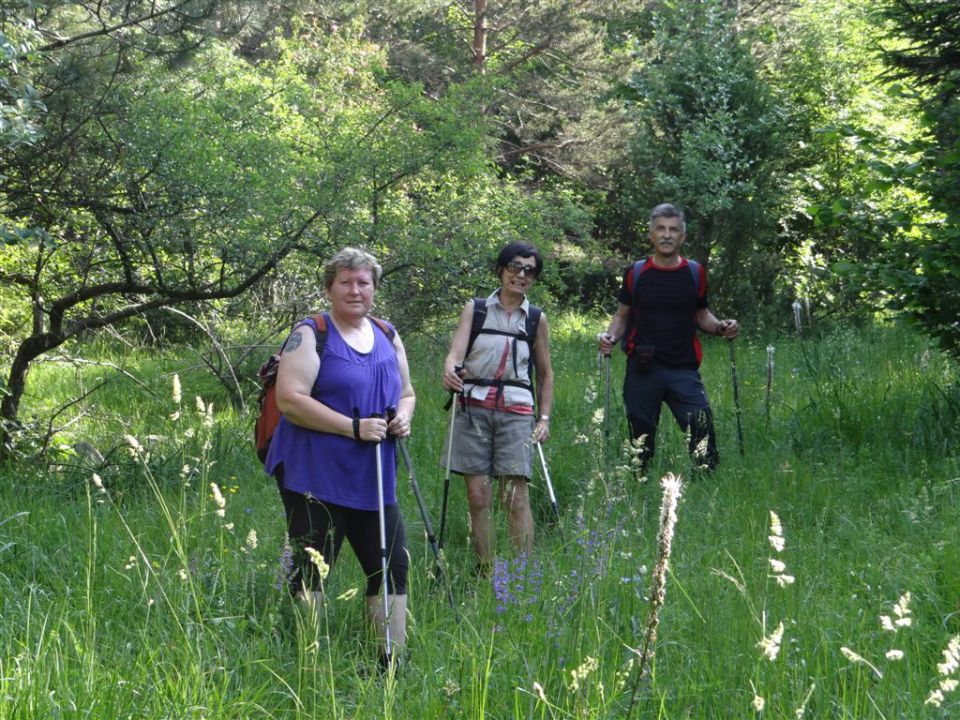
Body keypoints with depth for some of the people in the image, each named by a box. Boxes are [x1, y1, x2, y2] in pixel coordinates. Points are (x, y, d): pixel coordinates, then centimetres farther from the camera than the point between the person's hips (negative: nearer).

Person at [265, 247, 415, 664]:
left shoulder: (387, 337, 15)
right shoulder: (310, 335, -6)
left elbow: (406, 393, 26)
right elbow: (289, 399, -16)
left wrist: (404, 417, 1)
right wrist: (354, 428, -19)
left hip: (374, 481, 7)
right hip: (316, 477, -6)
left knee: (393, 567, 6)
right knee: (311, 571, -3)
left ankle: (393, 658, 14)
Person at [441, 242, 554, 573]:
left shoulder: (536, 319, 12)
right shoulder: (475, 309, 8)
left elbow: (545, 372, 19)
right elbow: (456, 351, -5)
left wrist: (544, 418, 10)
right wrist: (450, 370, -28)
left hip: (516, 411, 0)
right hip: (473, 407, 0)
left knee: (516, 496, -10)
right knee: (478, 496, -3)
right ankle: (485, 573, 3)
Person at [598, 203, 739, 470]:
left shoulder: (695, 273, 7)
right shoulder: (636, 274, 4)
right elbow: (622, 315, 13)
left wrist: (720, 327, -2)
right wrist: (610, 335, -7)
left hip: (684, 370, 0)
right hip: (642, 368, 0)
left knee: (703, 430, -12)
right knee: (641, 440, 5)